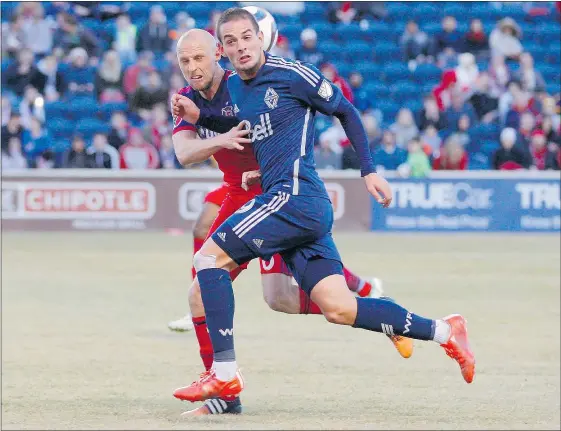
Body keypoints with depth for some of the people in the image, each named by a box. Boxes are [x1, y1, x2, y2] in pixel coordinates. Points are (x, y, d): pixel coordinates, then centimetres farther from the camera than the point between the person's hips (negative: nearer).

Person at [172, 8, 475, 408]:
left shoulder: (291, 74, -6)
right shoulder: (234, 88, 16)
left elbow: (346, 111, 2)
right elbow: (240, 128, 35)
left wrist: (369, 171, 1)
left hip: (295, 195, -8)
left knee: (210, 256, -11)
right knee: (339, 308, 2)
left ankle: (224, 373, -14)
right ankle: (444, 331, 9)